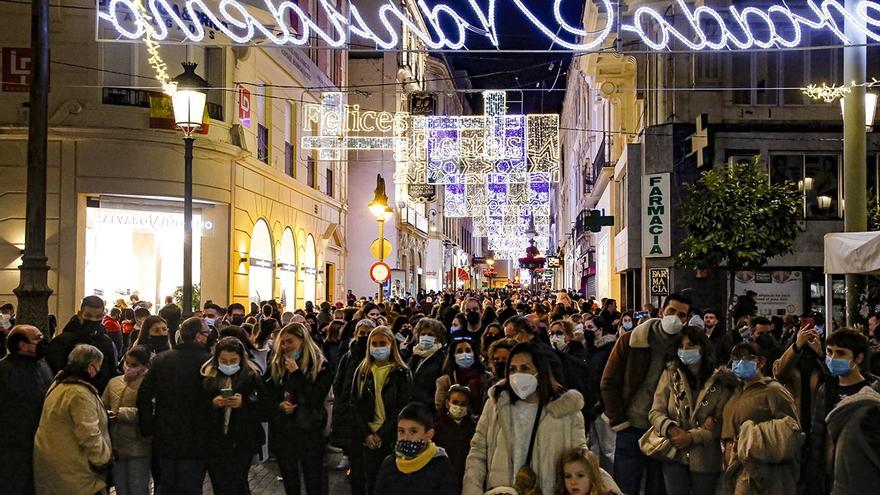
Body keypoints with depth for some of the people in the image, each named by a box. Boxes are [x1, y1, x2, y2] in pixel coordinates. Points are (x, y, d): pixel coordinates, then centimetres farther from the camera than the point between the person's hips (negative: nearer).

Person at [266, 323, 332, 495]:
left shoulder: (319, 366, -7)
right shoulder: (276, 364, 6)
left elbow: (316, 399, -18)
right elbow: (266, 395, 9)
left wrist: (296, 373, -20)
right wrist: (279, 405, -11)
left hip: (309, 431, -4)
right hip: (282, 431, 4)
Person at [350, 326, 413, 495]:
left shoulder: (401, 373, 0)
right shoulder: (362, 371, 9)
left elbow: (402, 408, -6)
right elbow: (355, 404, 3)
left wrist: (381, 435, -13)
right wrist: (366, 434, -9)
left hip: (389, 438, -2)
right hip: (364, 437, 3)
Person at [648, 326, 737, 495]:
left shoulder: (720, 382, -2)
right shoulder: (670, 375, 1)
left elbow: (721, 423, -5)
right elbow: (655, 412, -2)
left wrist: (692, 437, -16)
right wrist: (671, 429, -21)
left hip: (706, 460, 0)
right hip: (674, 457, 1)